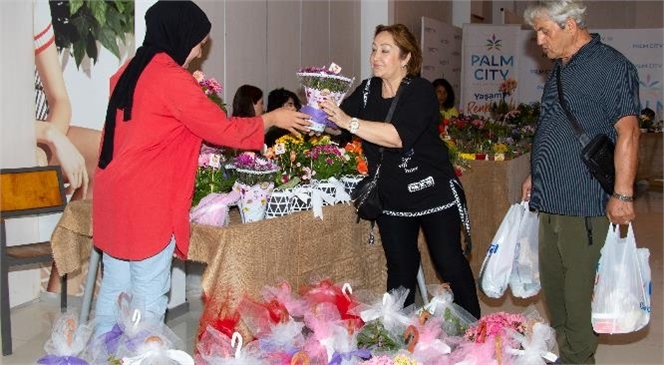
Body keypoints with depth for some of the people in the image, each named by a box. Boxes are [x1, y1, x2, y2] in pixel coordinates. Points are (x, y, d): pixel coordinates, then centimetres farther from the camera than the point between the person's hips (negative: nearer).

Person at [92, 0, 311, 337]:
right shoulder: (171, 77, -14)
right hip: (147, 203, -9)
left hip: (112, 196, 9)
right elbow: (224, 130, -10)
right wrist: (273, 118, 2)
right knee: (148, 299, 2)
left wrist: (192, 94, 20)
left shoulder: (130, 70, 11)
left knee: (113, 288, 16)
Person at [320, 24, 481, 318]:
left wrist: (349, 122, -36)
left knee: (449, 263, 5)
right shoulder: (367, 90, 3)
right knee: (400, 270, 11)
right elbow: (338, 125, 0)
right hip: (391, 199, 5)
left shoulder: (420, 91, -16)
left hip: (433, 193, -4)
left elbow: (399, 136, -31)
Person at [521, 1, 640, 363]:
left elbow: (627, 131, -17)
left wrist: (622, 194, -21)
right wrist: (535, 177, 24)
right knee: (552, 283, 16)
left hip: (584, 204, -9)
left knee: (578, 290, -3)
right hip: (551, 199, 9)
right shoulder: (559, 71, 17)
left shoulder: (610, 66, -11)